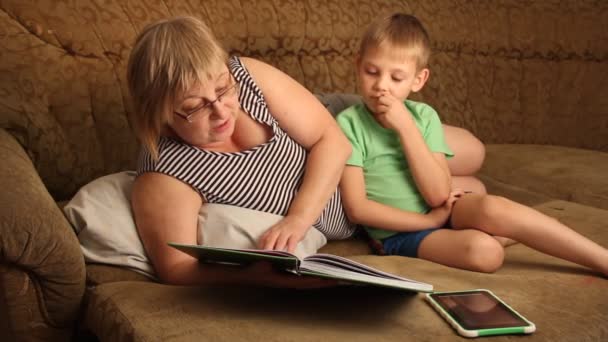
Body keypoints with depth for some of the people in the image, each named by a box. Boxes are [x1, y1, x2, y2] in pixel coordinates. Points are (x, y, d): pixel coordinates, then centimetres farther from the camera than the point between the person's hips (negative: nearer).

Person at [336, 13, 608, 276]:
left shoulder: (423, 116, 1)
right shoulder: (349, 123, -8)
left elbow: (438, 195, -10)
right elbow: (357, 208, -13)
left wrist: (406, 127, -16)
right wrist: (430, 221, -15)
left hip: (441, 211, 3)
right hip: (399, 232, -3)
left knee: (492, 209, -28)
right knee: (484, 251, -31)